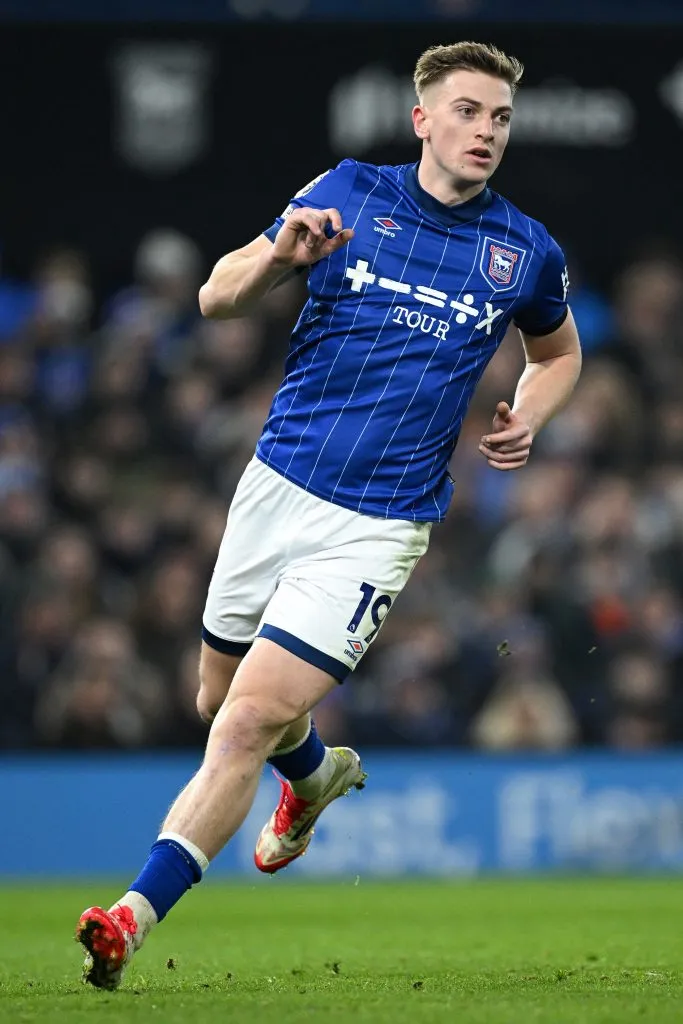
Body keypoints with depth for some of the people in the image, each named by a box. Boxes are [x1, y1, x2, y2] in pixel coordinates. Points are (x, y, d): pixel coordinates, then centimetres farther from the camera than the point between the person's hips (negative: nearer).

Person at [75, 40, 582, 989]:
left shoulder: (527, 252, 2)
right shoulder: (350, 193, 1)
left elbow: (559, 351, 23)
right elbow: (218, 297, 2)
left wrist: (528, 417, 2)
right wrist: (281, 255, -19)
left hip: (378, 526, -3)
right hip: (278, 484, 3)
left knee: (248, 724, -16)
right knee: (223, 697, 18)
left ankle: (133, 918, -18)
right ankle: (316, 773, 51)